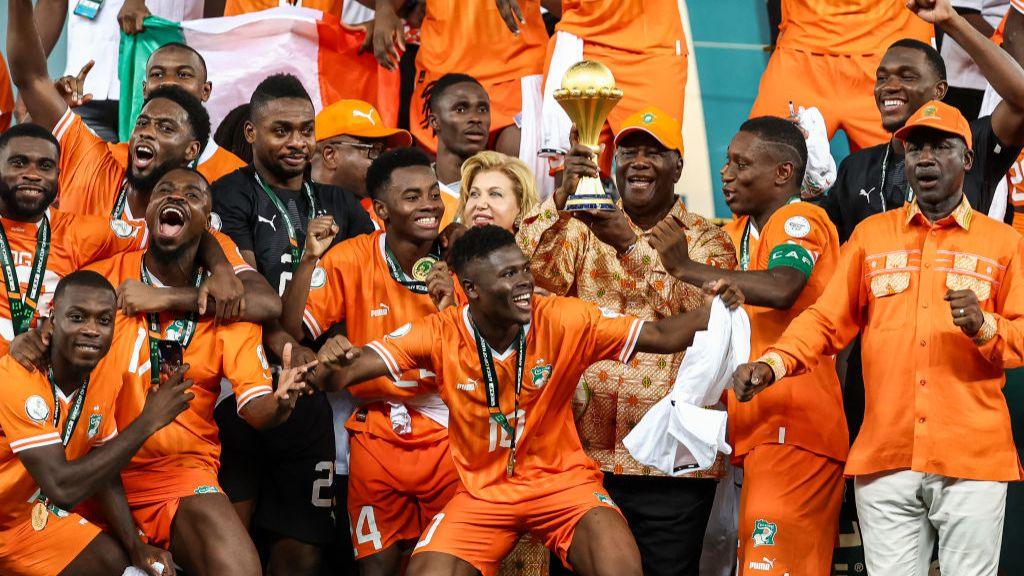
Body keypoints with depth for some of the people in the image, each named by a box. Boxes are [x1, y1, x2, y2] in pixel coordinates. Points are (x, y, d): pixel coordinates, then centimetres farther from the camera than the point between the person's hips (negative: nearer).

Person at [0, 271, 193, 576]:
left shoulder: (106, 370, -5)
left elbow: (103, 469, 3)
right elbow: (63, 488, -33)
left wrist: (136, 546, -12)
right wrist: (148, 421, -30)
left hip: (33, 514, 7)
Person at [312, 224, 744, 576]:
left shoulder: (564, 321, -14)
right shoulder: (441, 334, -12)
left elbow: (661, 336, -11)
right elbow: (354, 368, -14)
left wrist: (713, 312, -29)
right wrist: (334, 361, -38)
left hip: (562, 480, -1)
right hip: (481, 492, 2)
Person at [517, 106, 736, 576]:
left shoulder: (706, 240, 6)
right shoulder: (584, 228, 12)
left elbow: (703, 311, -13)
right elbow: (536, 270, -7)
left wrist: (631, 244, -21)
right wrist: (561, 198, -21)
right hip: (590, 450, 2)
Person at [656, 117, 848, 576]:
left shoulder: (800, 221, -7)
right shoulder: (738, 232, 20)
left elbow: (780, 289, -26)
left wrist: (685, 268, -21)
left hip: (791, 429, -9)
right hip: (757, 429, 9)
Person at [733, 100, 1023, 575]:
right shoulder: (871, 235, 15)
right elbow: (828, 321, 11)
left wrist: (984, 327, -15)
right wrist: (771, 365, -5)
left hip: (973, 462, -1)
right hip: (885, 461, 2)